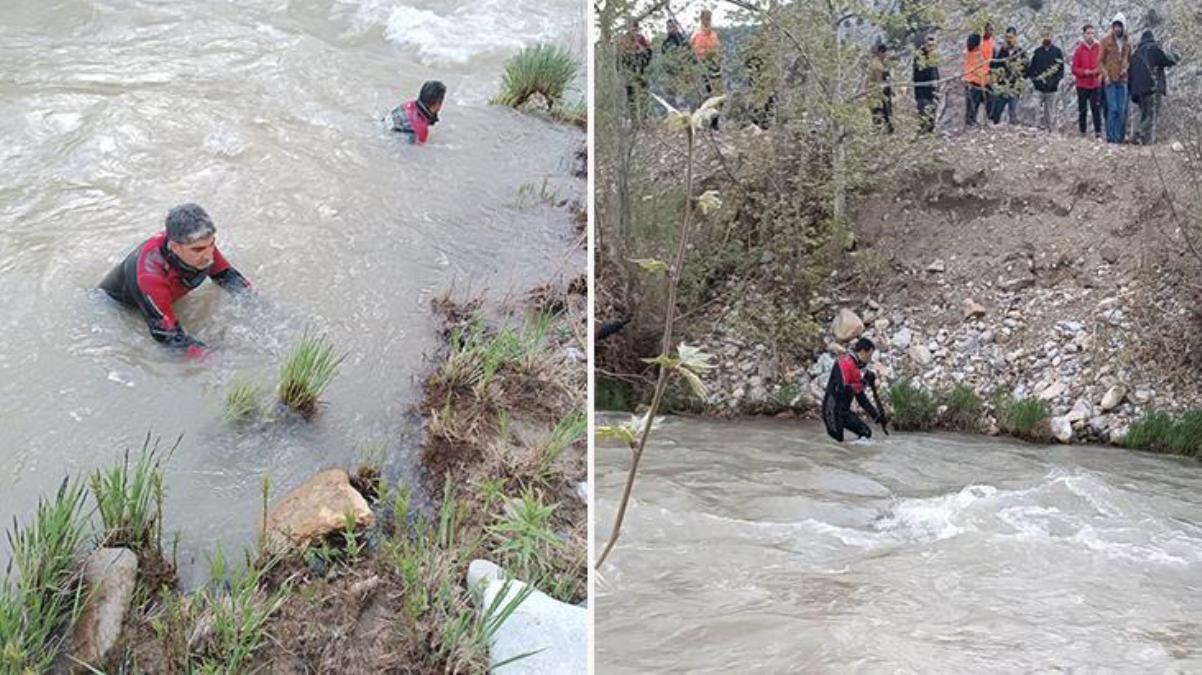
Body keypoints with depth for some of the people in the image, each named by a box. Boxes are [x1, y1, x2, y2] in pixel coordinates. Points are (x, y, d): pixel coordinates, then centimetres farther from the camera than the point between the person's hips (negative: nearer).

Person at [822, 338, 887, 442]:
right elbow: (841, 389, -25)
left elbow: (861, 397, 18)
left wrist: (877, 415, 16)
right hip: (833, 410, -10)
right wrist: (863, 382, -21)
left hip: (844, 410, 10)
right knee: (837, 439, -14)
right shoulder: (845, 363, -14)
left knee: (866, 432, 6)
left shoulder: (855, 367, 14)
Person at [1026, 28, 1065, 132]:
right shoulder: (1037, 51, 9)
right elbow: (1031, 67, 10)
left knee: (1051, 112, 1)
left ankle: (1052, 130, 6)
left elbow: (1061, 68, 2)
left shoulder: (1057, 51, 4)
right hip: (1039, 87, 1)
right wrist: (1034, 79, -5)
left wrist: (1056, 80, -11)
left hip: (1052, 87, -1)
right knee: (1040, 111, -2)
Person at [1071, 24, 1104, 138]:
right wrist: (1084, 72, -15)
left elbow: (1103, 63, 8)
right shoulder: (1079, 49, -1)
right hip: (1082, 85, 0)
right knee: (1082, 110, 5)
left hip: (1095, 84, 0)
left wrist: (1098, 71, -11)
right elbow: (1074, 69, 0)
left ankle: (1098, 133, -4)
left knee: (1096, 108, -6)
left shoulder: (1099, 48, 2)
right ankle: (1082, 133, 12)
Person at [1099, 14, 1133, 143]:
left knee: (1122, 109, 3)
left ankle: (1118, 136, 9)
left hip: (1122, 79, 4)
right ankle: (1110, 136, -4)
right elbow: (1100, 60, 0)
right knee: (1113, 108, -9)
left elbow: (1129, 59, 19)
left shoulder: (1127, 42, 9)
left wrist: (1126, 68, -1)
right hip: (1110, 79, -4)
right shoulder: (1106, 40, -1)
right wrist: (1105, 75, -11)